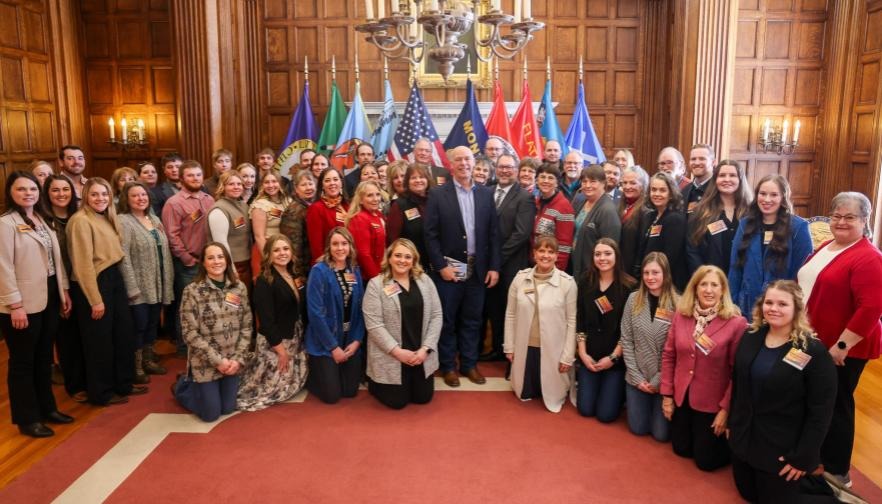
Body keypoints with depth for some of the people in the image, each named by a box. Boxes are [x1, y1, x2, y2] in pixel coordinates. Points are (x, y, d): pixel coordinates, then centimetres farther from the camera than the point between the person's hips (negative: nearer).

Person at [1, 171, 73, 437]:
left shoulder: (44, 219, 11)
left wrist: (64, 290, 10)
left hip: (48, 299, 7)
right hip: (23, 304, -7)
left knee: (44, 358, 17)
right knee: (23, 362, 5)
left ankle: (47, 408, 30)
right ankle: (27, 419, 16)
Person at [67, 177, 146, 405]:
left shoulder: (106, 218, 11)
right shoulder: (81, 221, -15)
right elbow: (84, 263, -18)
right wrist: (95, 300, -19)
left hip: (114, 279, 9)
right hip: (95, 283, -9)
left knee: (125, 333, 16)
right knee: (100, 340, 4)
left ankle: (124, 383, 31)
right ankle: (101, 393, 19)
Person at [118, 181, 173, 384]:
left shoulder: (155, 219, 12)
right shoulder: (123, 222, -11)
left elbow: (165, 251, 14)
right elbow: (124, 257, -17)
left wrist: (168, 281, 11)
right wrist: (132, 287, -21)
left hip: (158, 284, 7)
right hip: (139, 286, -7)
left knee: (153, 324, 15)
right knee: (139, 326, 0)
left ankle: (148, 360, 29)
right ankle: (136, 367, 13)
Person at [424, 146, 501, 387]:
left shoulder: (486, 194, 6)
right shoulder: (438, 194, -3)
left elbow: (494, 233, 5)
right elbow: (430, 234, -6)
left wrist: (494, 266, 0)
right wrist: (441, 266, -12)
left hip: (477, 269, 3)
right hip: (448, 268, -2)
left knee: (472, 320, 12)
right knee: (447, 320, 8)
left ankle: (469, 364, 26)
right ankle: (448, 366, 22)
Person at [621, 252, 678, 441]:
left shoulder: (677, 304, -12)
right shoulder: (634, 299, -3)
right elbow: (626, 340, -1)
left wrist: (658, 380, -11)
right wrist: (637, 376, -6)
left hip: (665, 380, -2)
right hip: (637, 377, 2)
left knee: (661, 433, 9)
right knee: (638, 428, 12)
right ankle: (631, 403, 43)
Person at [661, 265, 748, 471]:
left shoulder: (736, 323, -17)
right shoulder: (681, 315, -5)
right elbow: (668, 355, 1)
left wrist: (726, 408, -13)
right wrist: (666, 394, 1)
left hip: (712, 402, -4)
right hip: (681, 396, 4)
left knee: (706, 460, 11)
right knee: (681, 449, 21)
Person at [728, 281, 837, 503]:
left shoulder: (813, 351, -17)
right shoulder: (750, 337, -2)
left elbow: (820, 412, -15)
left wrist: (803, 458, -15)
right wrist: (732, 423, 10)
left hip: (782, 449, -5)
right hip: (743, 437, 6)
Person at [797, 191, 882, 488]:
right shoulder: (826, 247, 10)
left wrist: (840, 346, -24)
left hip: (842, 350, -8)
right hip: (813, 343, 8)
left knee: (835, 406, 4)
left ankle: (837, 473, 20)